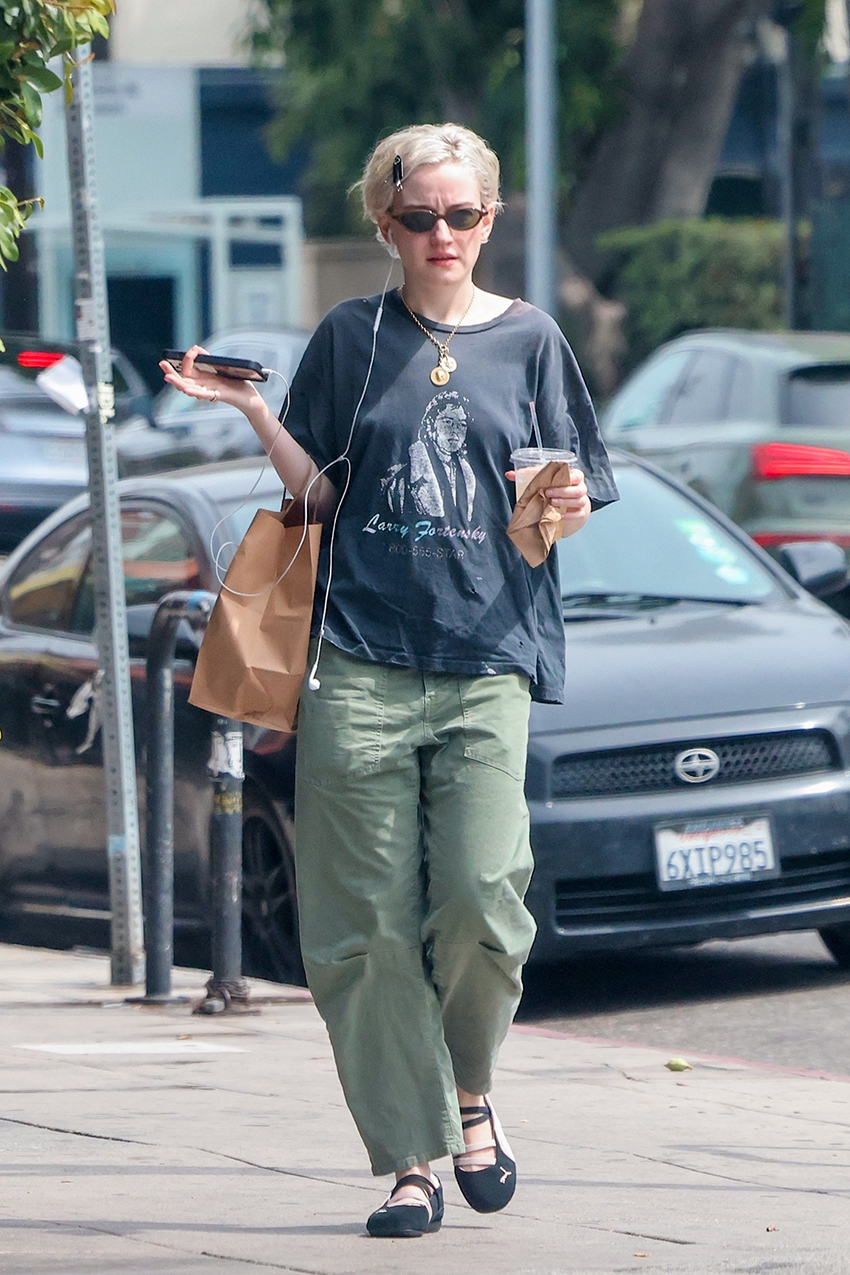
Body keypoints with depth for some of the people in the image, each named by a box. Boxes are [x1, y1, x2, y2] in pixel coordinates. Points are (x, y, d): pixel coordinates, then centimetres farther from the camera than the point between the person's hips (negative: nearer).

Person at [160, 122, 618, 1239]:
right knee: (366, 926, -4)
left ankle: (470, 1094, 12)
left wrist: (563, 510, -10)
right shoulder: (352, 338, 11)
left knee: (480, 898, -15)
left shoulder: (528, 340, 10)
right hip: (360, 662, 1)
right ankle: (411, 1159, 4)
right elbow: (320, 495, 11)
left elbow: (549, 518, 12)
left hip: (486, 658, -1)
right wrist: (252, 412, -3)